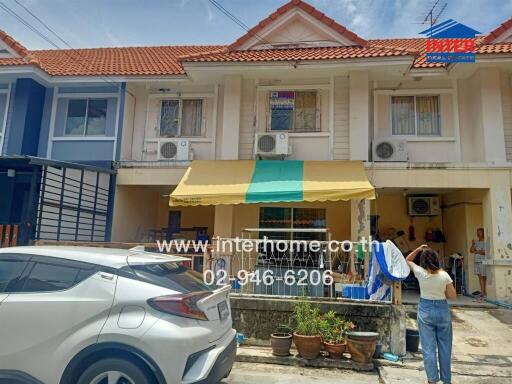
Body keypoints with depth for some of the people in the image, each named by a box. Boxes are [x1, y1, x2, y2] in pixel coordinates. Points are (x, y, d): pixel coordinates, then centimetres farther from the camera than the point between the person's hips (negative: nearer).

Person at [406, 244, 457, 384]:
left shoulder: (420, 273, -11)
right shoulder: (444, 275, -10)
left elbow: (407, 261, 7)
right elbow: (453, 295, -3)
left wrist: (417, 249, 2)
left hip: (425, 311, -1)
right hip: (442, 310, 1)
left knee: (428, 347, 6)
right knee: (445, 347, 13)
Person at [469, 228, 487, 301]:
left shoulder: (485, 242, -6)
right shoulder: (476, 242, 14)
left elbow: (485, 252, -14)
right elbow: (471, 250, 11)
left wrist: (477, 251, -8)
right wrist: (473, 244, -3)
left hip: (483, 262, -6)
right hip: (477, 262, 6)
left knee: (484, 277, -3)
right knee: (480, 277, 7)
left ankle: (485, 293, 1)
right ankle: (482, 293, 11)